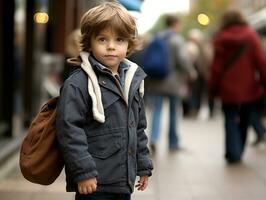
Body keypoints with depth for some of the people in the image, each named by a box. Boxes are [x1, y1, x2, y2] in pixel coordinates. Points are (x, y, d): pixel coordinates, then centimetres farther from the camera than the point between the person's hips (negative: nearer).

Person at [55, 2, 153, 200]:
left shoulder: (132, 80, 10)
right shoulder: (78, 84, -13)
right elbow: (69, 129, -18)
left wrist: (143, 166, 20)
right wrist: (83, 171, -20)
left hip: (124, 180, 7)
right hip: (95, 183, -7)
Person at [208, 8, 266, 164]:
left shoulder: (221, 39, -4)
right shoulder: (251, 36, -4)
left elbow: (217, 66, -2)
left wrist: (213, 87, 5)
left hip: (228, 88, -1)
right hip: (249, 88, 1)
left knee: (231, 120, 6)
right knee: (244, 121, 15)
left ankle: (233, 153, -8)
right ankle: (238, 152, 23)